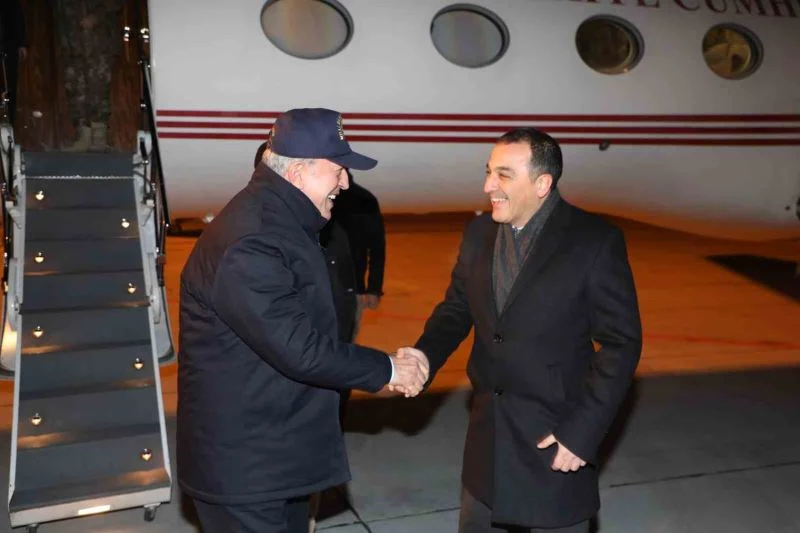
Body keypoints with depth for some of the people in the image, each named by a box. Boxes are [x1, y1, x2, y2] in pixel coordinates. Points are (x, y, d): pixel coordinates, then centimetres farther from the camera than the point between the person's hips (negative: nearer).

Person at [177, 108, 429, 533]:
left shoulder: (284, 224, 9)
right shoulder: (248, 244, -27)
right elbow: (300, 350, -28)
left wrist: (379, 368, 4)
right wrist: (386, 369, -16)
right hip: (242, 461, -10)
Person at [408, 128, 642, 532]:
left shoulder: (595, 241, -15)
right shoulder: (479, 232, 1)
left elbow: (621, 343, -13)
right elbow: (456, 309, 9)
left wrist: (581, 432, -17)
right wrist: (424, 356, -11)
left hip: (555, 437, -5)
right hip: (487, 435, 5)